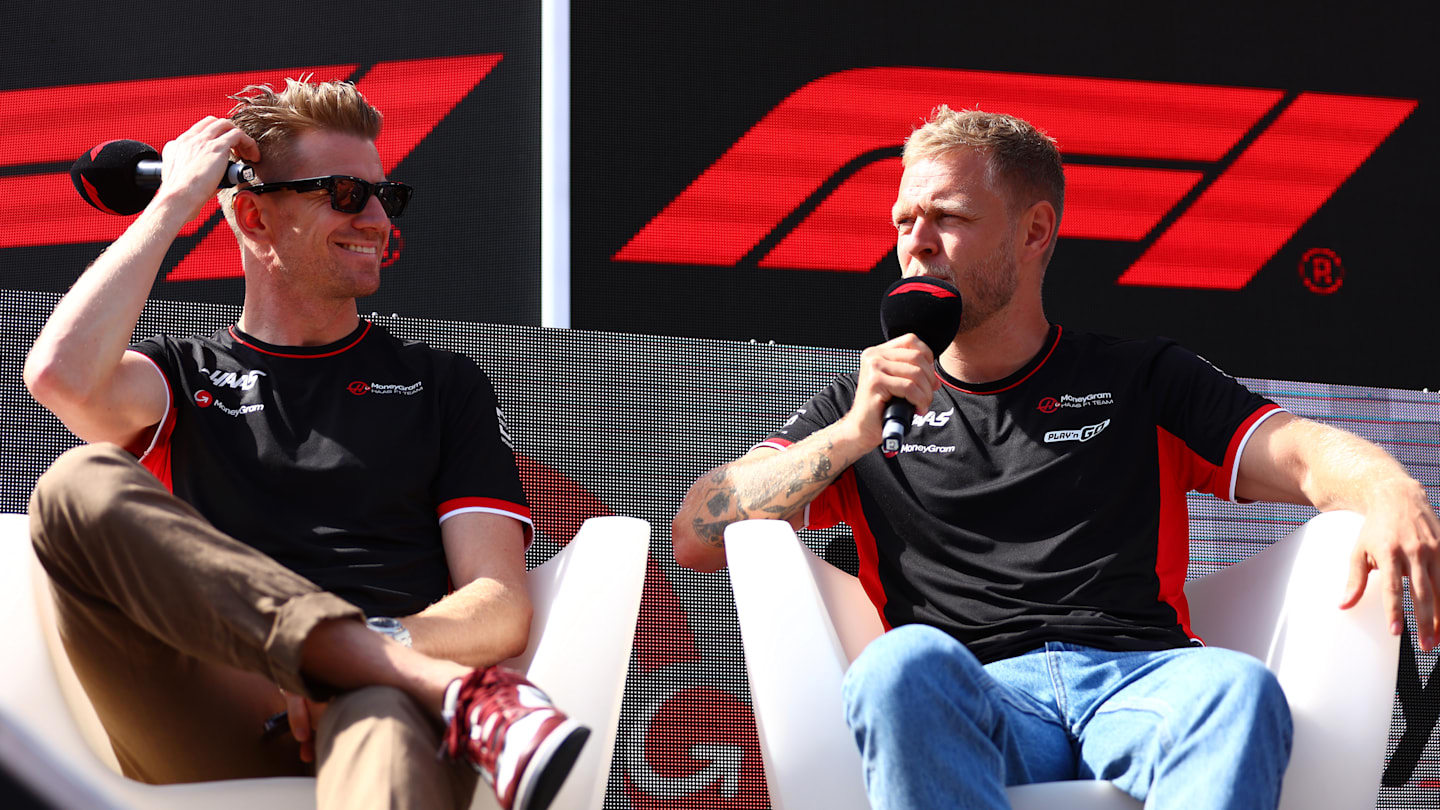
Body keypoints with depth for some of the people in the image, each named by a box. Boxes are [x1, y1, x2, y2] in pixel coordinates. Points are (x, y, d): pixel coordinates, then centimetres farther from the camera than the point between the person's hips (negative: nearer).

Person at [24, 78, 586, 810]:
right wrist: (174, 203, 10)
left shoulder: (443, 385, 25)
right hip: (207, 750, 1)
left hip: (389, 700, -1)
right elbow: (62, 376, -3)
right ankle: (455, 693, -36)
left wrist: (382, 645, -12)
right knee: (82, 485, -26)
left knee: (382, 724, -40)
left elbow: (502, 608, 12)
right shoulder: (180, 378, 24)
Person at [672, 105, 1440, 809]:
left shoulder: (1142, 382, 25)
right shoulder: (864, 405, 26)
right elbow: (696, 538, 14)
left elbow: (1305, 455, 11)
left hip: (1141, 681, 1)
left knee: (1238, 689, -35)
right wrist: (851, 438, 1)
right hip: (971, 704, 0)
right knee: (902, 664, -37)